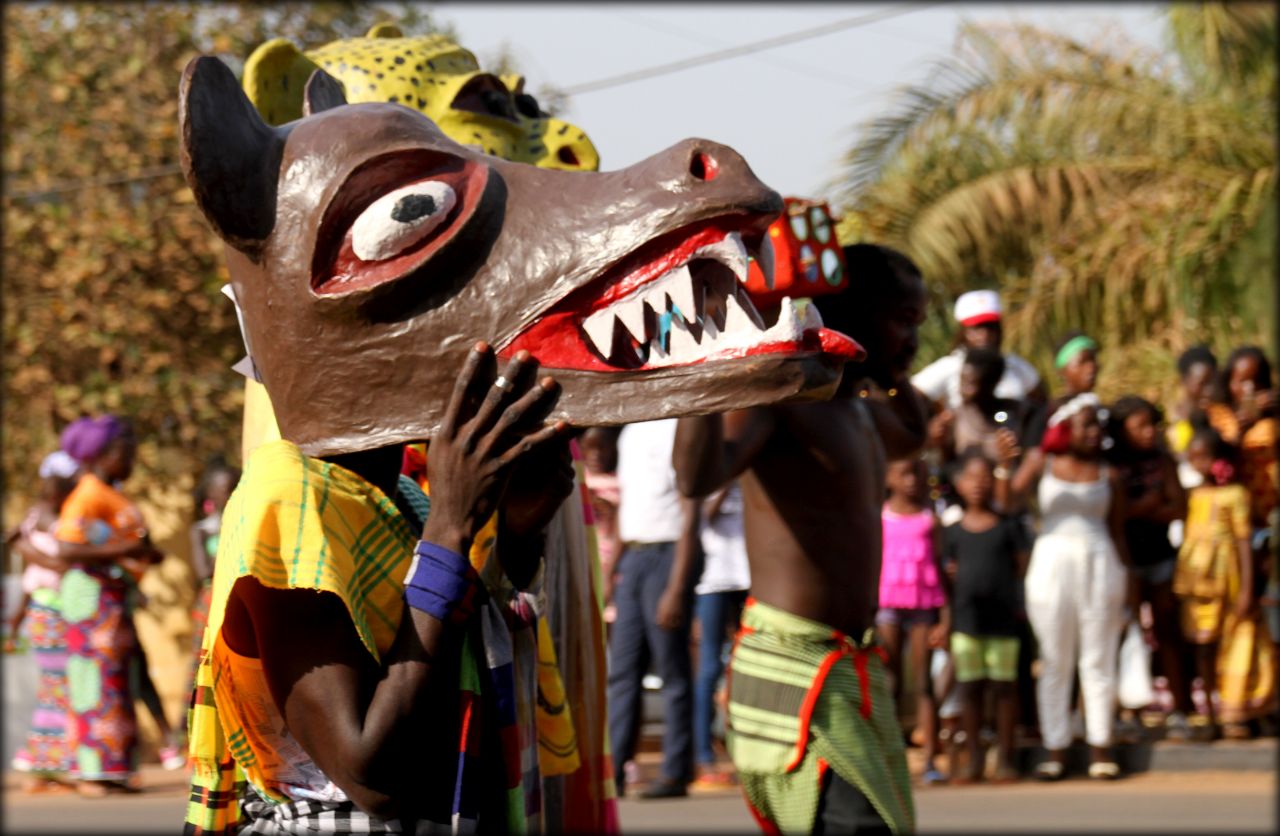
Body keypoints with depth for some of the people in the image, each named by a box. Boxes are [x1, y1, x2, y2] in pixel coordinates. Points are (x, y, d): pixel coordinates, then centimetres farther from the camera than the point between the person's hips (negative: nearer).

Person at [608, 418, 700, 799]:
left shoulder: (678, 429, -10)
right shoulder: (630, 432, 15)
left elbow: (690, 518, -12)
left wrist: (676, 589, -16)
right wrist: (613, 569, 13)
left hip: (667, 554, -8)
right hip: (632, 557, 8)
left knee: (673, 671, -2)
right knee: (622, 670, 5)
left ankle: (676, 774, 2)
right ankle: (613, 770, 6)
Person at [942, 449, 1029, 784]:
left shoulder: (1009, 526, 3)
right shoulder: (953, 531, 8)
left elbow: (1023, 567, 4)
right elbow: (949, 575, 10)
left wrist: (1021, 605, -6)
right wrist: (946, 618, 6)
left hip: (1003, 616, -2)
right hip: (965, 618, 2)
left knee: (1003, 686, 2)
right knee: (969, 687, 4)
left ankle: (1004, 757, 10)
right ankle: (973, 759, 11)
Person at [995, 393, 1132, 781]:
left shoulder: (1108, 475, 7)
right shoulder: (1041, 462, 5)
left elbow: (1117, 531, 12)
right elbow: (1008, 502, -7)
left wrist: (1128, 581, 6)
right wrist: (1005, 464, -24)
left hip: (1099, 564, 1)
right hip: (1052, 563, -1)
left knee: (1098, 660, 1)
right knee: (1054, 662, 2)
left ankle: (1100, 749, 4)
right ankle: (1055, 750, 5)